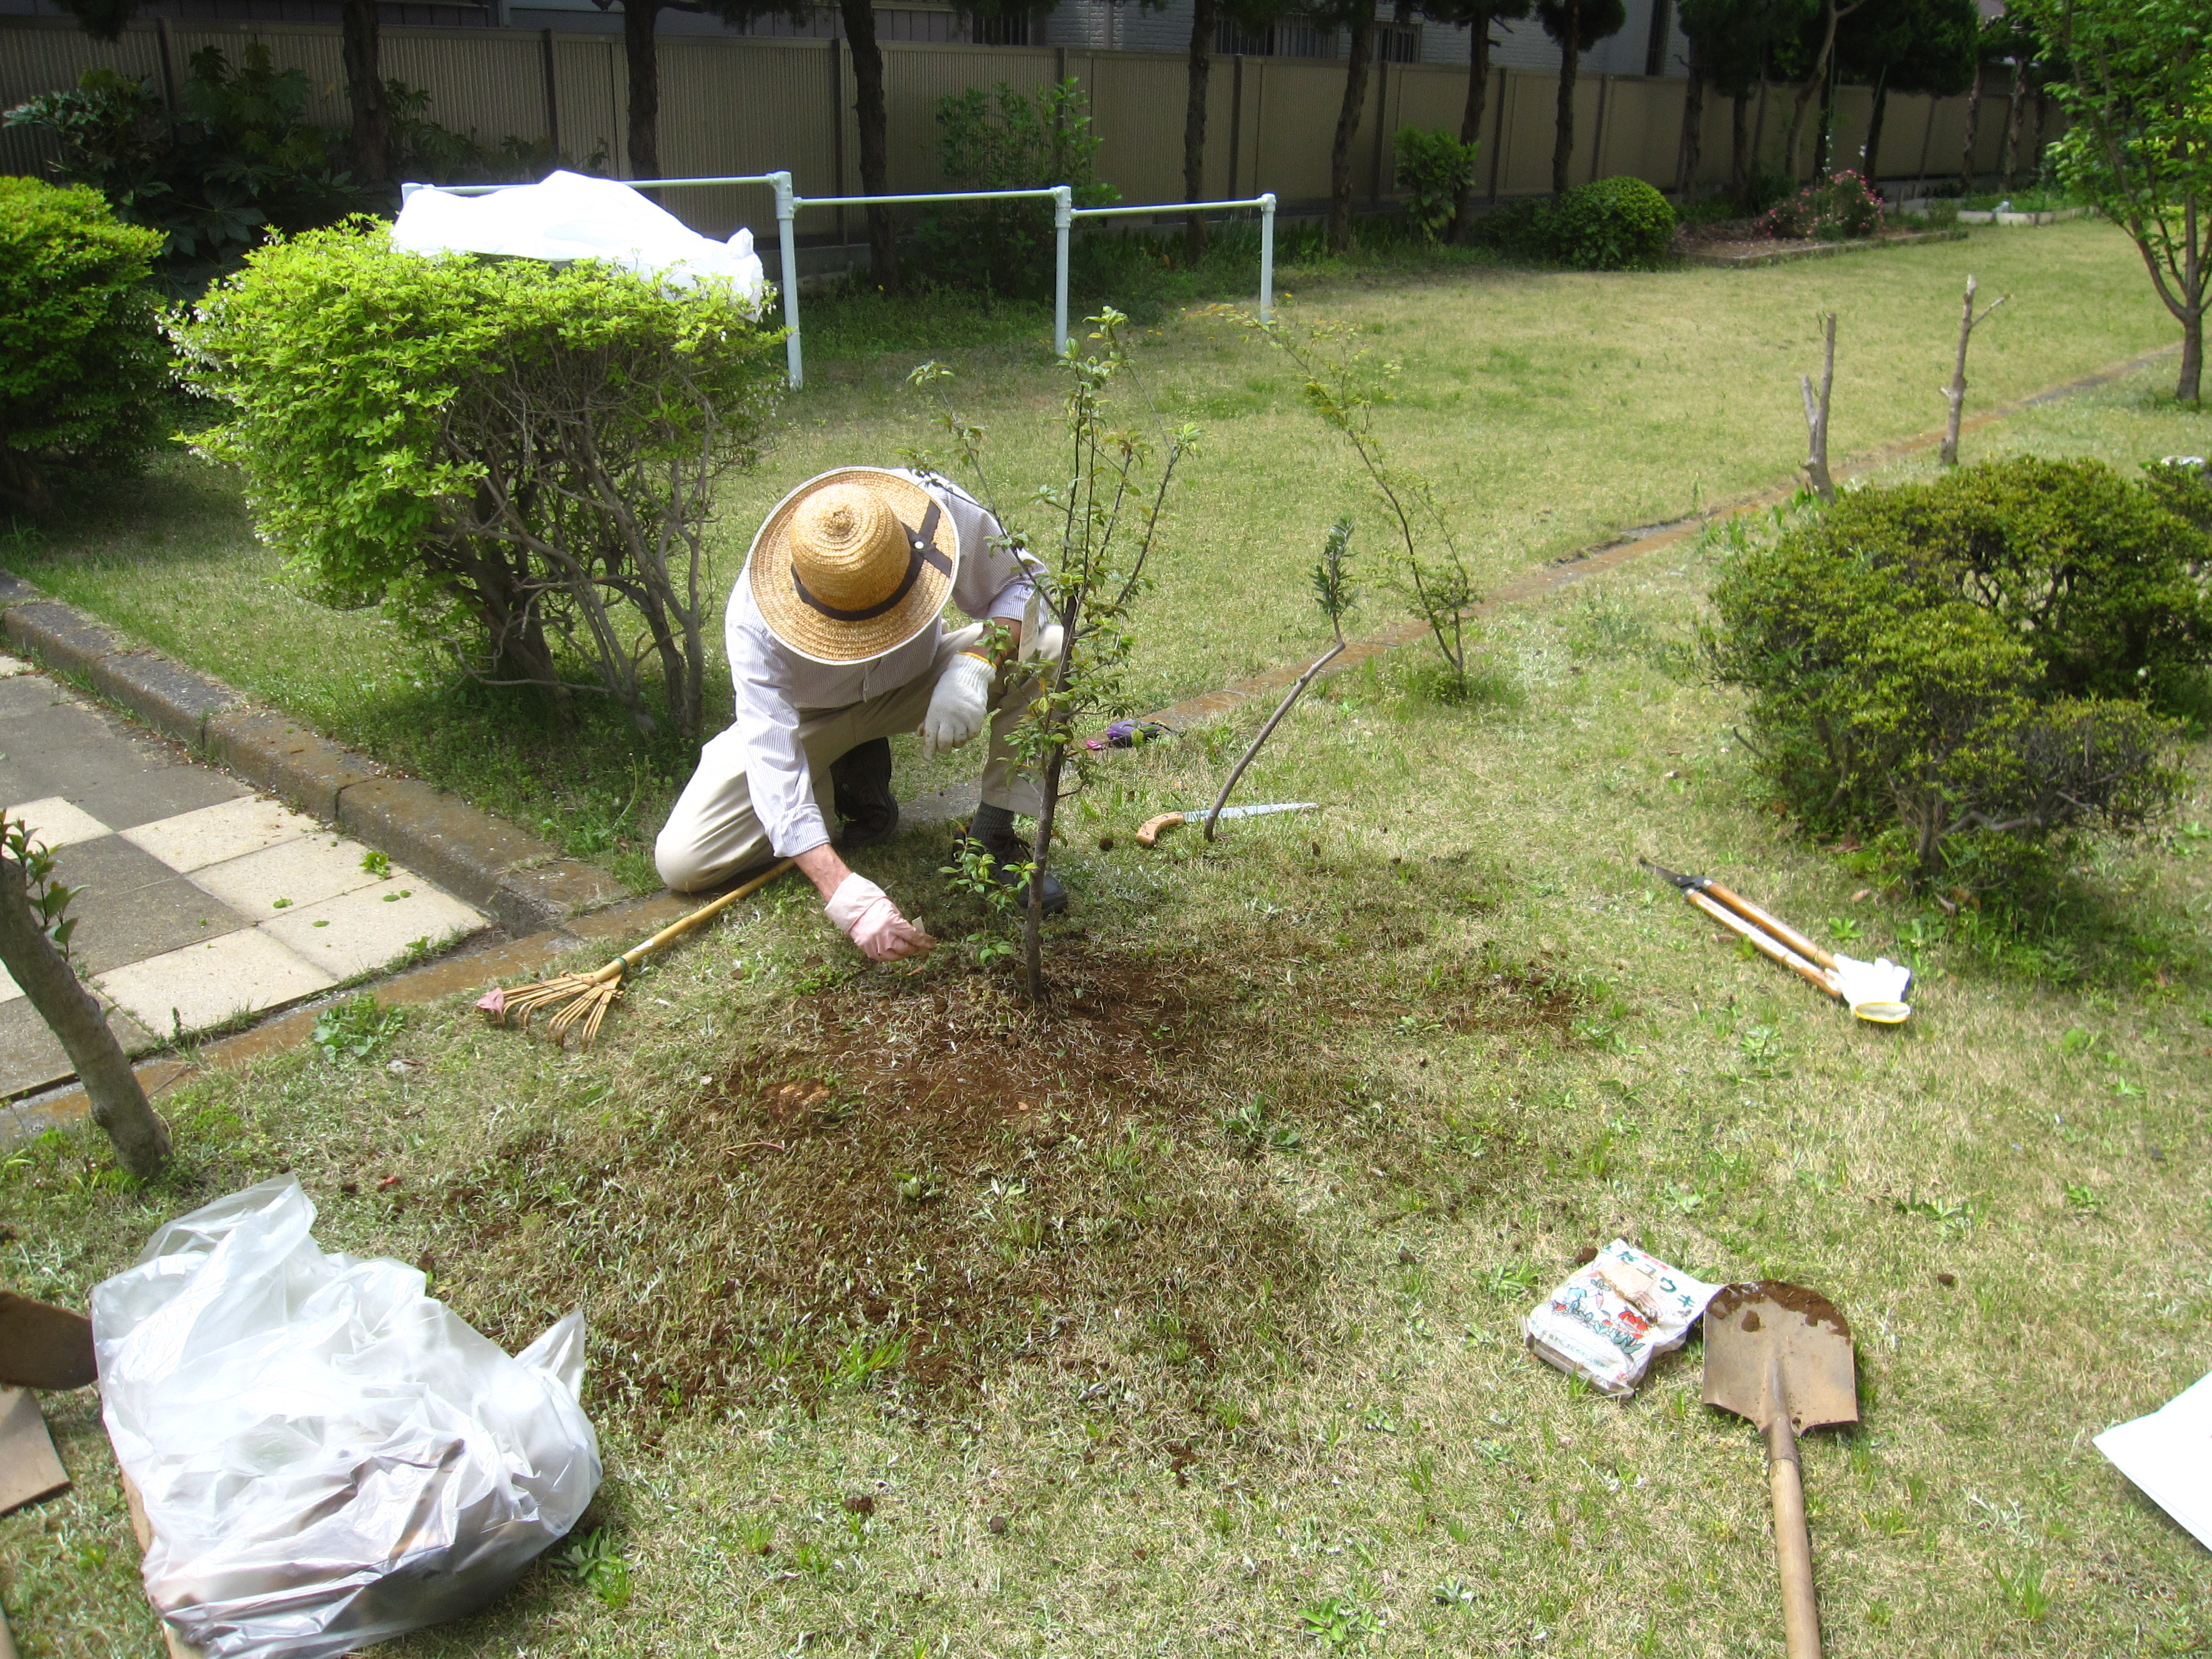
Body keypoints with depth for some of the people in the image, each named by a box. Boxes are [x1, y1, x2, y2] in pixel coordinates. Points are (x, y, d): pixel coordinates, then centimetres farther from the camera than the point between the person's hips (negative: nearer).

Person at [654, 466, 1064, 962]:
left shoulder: (940, 511, -33)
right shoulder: (756, 619, -36)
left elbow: (1020, 584, -17)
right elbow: (771, 759, -39)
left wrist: (977, 663, -40)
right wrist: (849, 900, -50)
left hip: (917, 682, 1)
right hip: (803, 715, -1)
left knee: (1047, 648, -28)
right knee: (679, 862, -15)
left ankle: (994, 833, -11)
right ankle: (847, 782, 6)